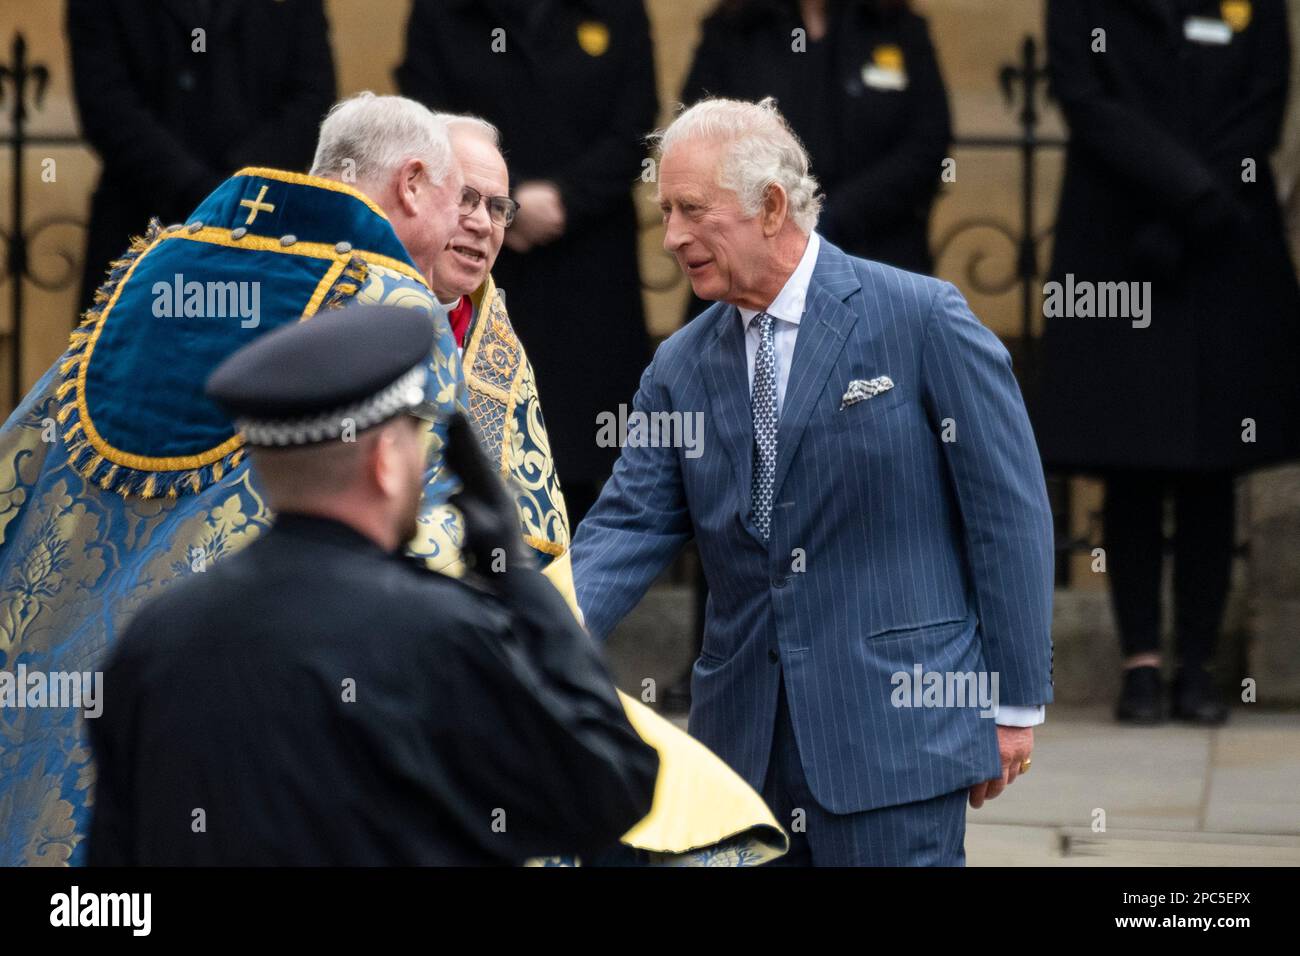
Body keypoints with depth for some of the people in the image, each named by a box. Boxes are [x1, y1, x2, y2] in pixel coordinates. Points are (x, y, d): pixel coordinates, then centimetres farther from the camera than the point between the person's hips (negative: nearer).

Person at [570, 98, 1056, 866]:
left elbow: (1009, 509, -5)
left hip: (894, 725, -5)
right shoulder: (682, 368, 10)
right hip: (745, 741, 5)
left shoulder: (923, 320, -6)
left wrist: (1015, 705, -6)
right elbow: (630, 528, 2)